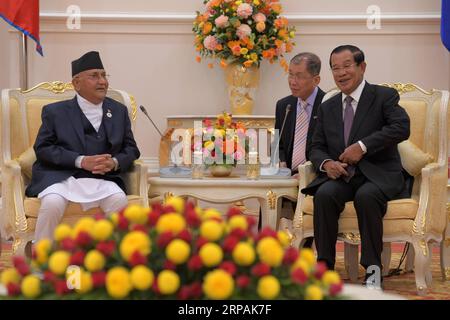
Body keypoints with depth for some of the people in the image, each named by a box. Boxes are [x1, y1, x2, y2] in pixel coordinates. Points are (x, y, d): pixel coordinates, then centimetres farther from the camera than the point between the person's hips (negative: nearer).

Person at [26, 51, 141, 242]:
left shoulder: (119, 111, 14)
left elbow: (131, 149, 13)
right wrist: (81, 161, -15)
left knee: (119, 200, -29)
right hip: (59, 176, -2)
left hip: (101, 178, 2)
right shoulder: (55, 111, 6)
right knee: (53, 202, -33)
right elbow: (42, 148, -2)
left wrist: (115, 163, -11)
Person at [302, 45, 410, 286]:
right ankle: (325, 265, -22)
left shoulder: (384, 96, 3)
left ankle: (373, 269, -25)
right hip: (341, 176, 4)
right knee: (324, 194, -29)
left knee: (366, 196, -36)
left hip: (378, 175, -4)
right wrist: (326, 163, -9)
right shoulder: (327, 107, 18)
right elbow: (316, 147, 16)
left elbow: (401, 128, -14)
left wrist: (363, 146, -20)